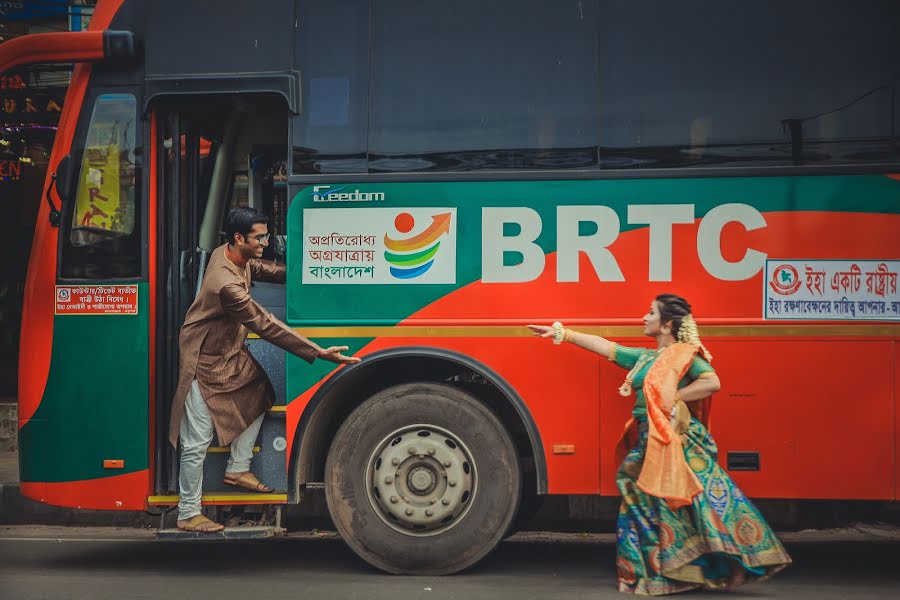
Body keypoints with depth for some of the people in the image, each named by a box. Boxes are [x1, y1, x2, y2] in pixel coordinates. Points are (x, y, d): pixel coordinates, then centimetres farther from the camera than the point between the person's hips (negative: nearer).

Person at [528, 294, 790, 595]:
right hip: (648, 444, 8)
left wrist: (673, 399, -15)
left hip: (679, 443, -8)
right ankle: (648, 573, 14)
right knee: (644, 503, 8)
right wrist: (562, 333, 18)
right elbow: (603, 346, 18)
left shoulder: (683, 354, -5)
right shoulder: (644, 357, 17)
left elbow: (712, 382, -17)